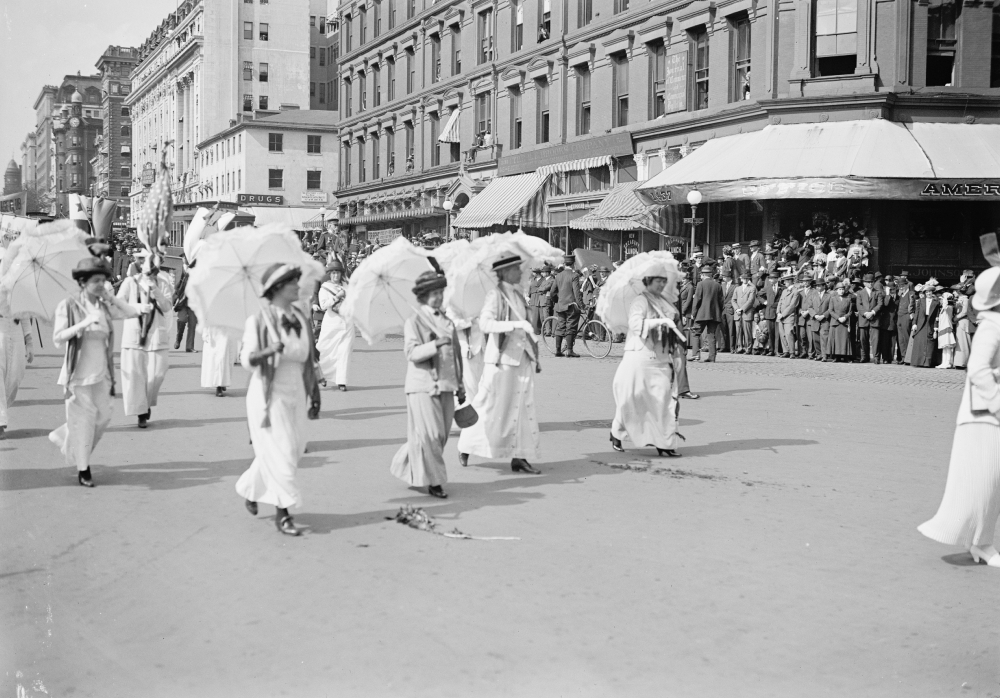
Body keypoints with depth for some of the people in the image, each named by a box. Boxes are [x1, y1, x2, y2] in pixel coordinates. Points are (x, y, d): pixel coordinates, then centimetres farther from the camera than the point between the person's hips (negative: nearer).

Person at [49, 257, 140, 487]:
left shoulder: (105, 307, 7)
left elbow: (133, 313, -1)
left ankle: (63, 437, 32)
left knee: (103, 417, 7)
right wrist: (83, 323, -24)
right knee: (82, 419, 0)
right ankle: (83, 469, 13)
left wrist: (110, 297, -3)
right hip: (79, 373, -5)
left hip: (101, 373, 5)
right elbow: (58, 339, -14)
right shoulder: (68, 306, -7)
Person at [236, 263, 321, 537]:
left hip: (296, 394, 6)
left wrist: (315, 396, 14)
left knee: (294, 450, 10)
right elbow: (246, 359, -15)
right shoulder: (259, 320, -9)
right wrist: (268, 351, -35)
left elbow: (308, 359, 13)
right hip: (269, 394, -6)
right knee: (279, 452, -7)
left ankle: (250, 488, 33)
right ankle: (283, 513, 3)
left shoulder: (301, 318, 7)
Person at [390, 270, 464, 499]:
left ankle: (407, 466, 25)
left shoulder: (447, 321, 15)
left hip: (445, 385, 7)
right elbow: (412, 352, -16)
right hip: (423, 385, -7)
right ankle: (432, 481, 3)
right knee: (430, 434, -7)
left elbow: (455, 353, 21)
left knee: (442, 434, 8)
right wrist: (436, 344, -29)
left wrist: (460, 386, 21)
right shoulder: (413, 321, -5)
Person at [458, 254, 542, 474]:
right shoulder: (495, 295, -10)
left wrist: (534, 356, 21)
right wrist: (516, 324, -30)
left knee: (523, 408, 4)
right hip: (501, 359, -7)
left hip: (522, 359, 7)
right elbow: (485, 323, -24)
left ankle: (519, 457, 7)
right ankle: (465, 447, 18)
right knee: (490, 406, 1)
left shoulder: (518, 295, 14)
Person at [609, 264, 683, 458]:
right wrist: (660, 321, -32)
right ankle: (616, 434, 22)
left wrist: (677, 352, 19)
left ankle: (665, 443, 0)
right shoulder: (640, 302, -8)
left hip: (662, 360, 6)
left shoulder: (665, 302, 15)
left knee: (666, 399, -4)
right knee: (632, 400, 1)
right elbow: (635, 323, -25)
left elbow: (673, 330, 25)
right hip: (640, 358, -6)